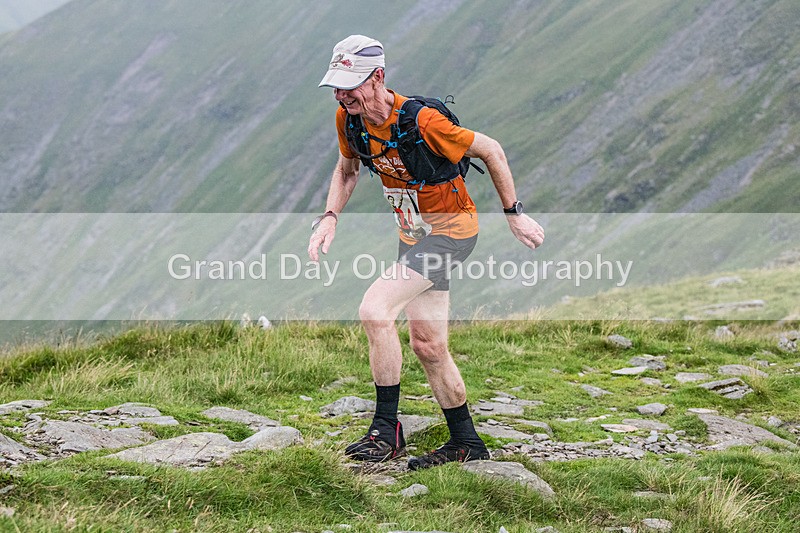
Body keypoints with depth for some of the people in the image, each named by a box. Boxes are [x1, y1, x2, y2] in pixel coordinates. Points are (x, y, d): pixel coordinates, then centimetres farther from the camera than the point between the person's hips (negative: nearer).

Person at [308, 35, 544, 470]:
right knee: (426, 344, 11)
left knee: (374, 309, -23)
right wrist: (330, 217, -3)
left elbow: (490, 150, -16)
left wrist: (514, 214, -9)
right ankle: (465, 442, 26)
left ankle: (387, 429, -14)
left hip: (450, 227, -8)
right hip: (413, 231, 8)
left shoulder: (420, 121, -28)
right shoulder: (348, 118, -7)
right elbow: (347, 170, 13)